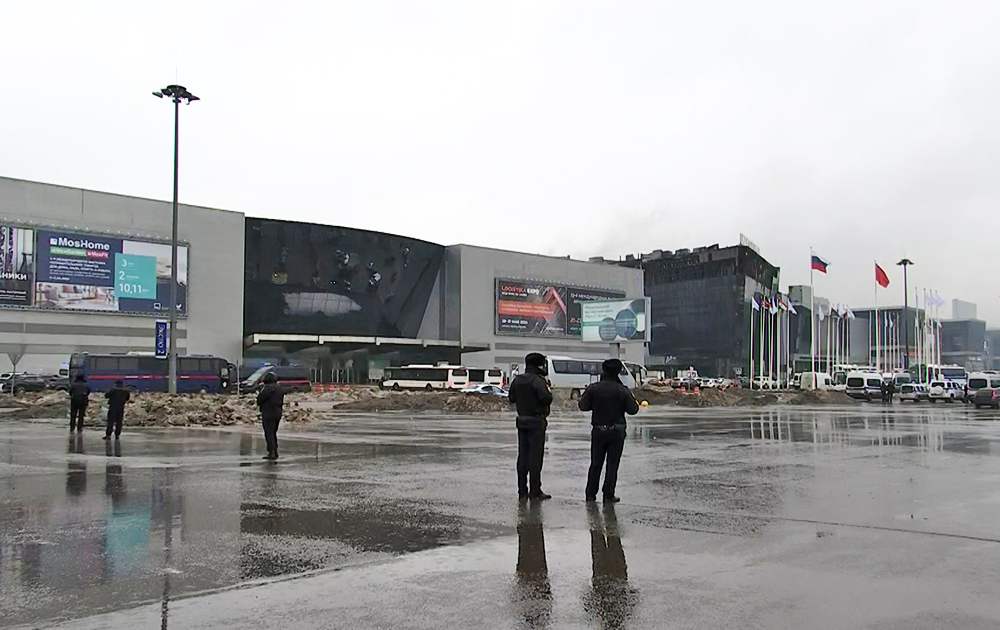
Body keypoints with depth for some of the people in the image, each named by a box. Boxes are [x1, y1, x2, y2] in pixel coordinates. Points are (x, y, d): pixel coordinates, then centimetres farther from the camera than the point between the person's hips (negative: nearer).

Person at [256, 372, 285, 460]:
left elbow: (260, 398, -15)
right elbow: (281, 401, 16)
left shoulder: (268, 388, -15)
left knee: (269, 434, -5)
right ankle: (275, 452, 19)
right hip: (278, 413, 9)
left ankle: (271, 452, -9)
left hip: (268, 413, -9)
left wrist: (259, 404, 5)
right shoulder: (279, 388, 13)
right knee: (273, 433, 17)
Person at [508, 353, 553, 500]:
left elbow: (511, 398, 16)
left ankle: (522, 489, 16)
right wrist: (548, 390, -5)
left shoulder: (517, 380, 8)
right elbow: (546, 398, -24)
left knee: (523, 454, 12)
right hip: (536, 422, -7)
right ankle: (535, 491, -1)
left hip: (522, 421, 7)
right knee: (536, 456, -3)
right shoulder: (537, 380, -16)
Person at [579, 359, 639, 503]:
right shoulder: (622, 391, -9)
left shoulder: (593, 388, -6)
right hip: (616, 431, -1)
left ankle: (591, 494, 14)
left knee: (596, 464, 12)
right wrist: (631, 397, 12)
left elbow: (583, 406, -4)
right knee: (612, 464, 5)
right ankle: (608, 495, 5)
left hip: (598, 430, 2)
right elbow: (633, 409, -4)